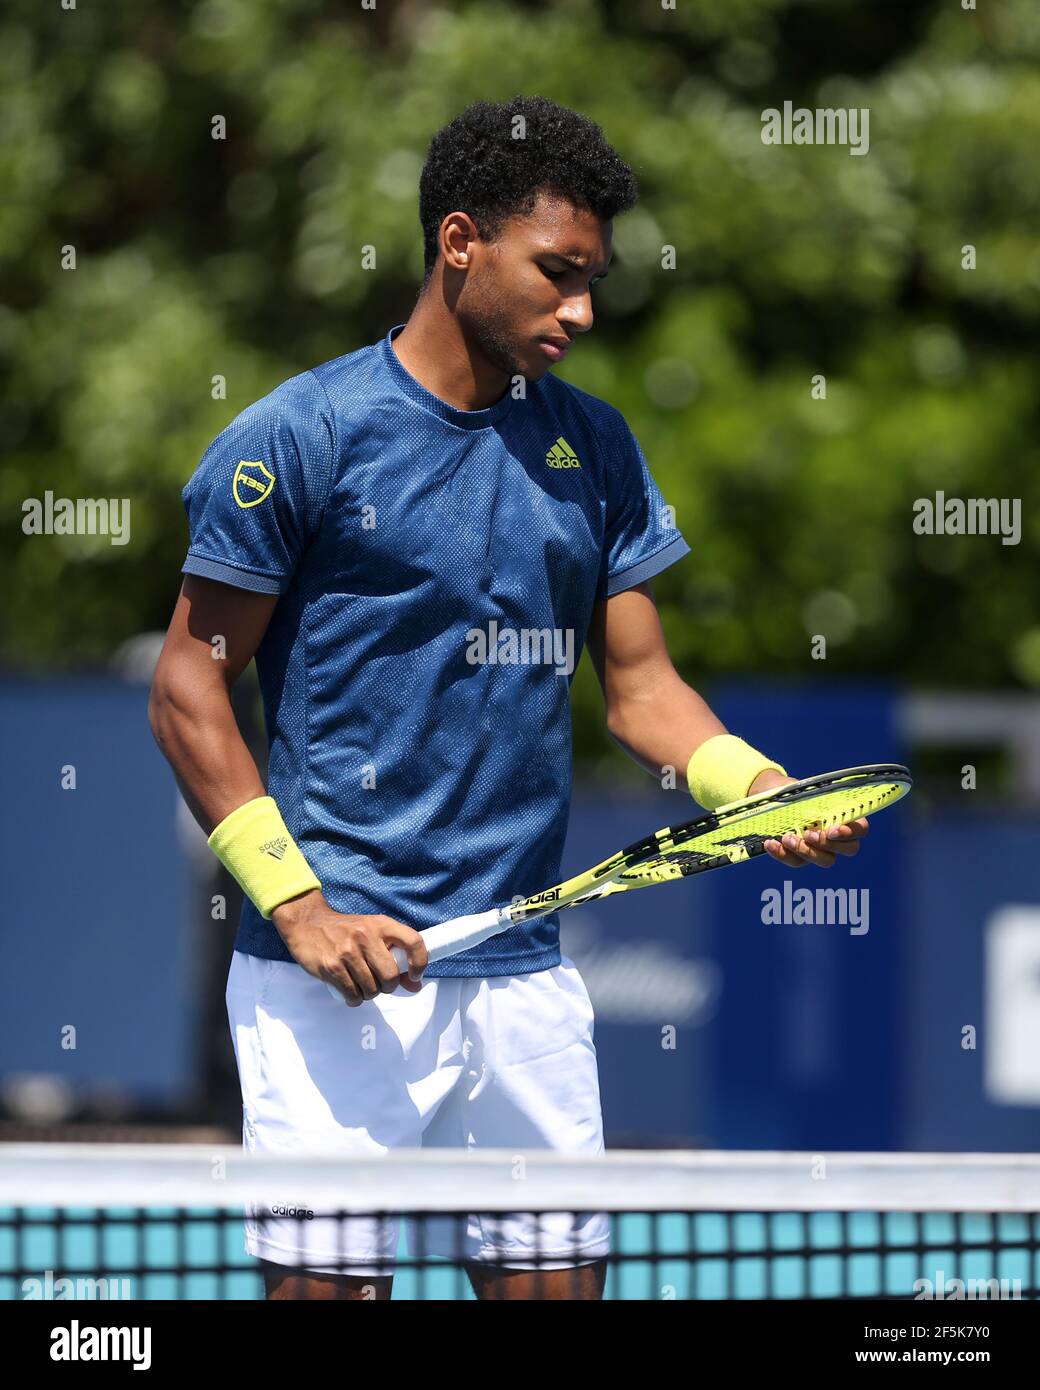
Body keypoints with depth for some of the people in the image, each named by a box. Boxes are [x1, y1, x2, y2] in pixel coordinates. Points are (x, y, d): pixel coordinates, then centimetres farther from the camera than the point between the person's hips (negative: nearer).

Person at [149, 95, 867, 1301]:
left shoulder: (593, 448, 12)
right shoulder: (301, 436, -5)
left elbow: (637, 680, 15)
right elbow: (190, 690, -4)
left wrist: (758, 785, -6)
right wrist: (297, 907, -13)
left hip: (523, 975, 5)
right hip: (340, 977, -5)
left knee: (558, 1277, 5)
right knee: (330, 1283, -7)